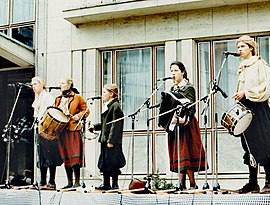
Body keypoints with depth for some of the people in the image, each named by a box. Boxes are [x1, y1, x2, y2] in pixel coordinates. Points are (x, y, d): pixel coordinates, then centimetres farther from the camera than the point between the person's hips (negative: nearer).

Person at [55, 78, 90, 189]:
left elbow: (85, 110, 2)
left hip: (73, 129, -5)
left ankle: (77, 182, -5)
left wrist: (77, 116, -13)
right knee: (65, 157, 7)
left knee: (74, 156, -9)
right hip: (61, 130, 5)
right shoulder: (58, 99, 19)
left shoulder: (77, 97, 3)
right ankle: (69, 182, 13)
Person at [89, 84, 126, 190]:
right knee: (104, 162, 13)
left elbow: (115, 125, -18)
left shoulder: (115, 106, -13)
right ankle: (106, 184, 21)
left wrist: (111, 140, -21)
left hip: (112, 141, -10)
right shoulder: (107, 106, 16)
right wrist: (95, 127, 12)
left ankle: (115, 185, 4)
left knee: (112, 163, -4)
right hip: (105, 139, 10)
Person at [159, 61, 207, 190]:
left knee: (185, 152, -10)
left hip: (185, 125, -7)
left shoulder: (189, 88, -4)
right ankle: (182, 184, 6)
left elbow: (191, 108, -12)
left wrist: (185, 119, -26)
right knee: (178, 154, 5)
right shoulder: (172, 89, 17)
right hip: (173, 125, 7)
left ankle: (192, 184, -6)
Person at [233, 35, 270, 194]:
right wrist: (238, 95, 11)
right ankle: (253, 183, 8)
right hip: (245, 109, 7)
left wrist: (246, 93, -14)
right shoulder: (242, 67, 20)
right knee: (249, 145, 5)